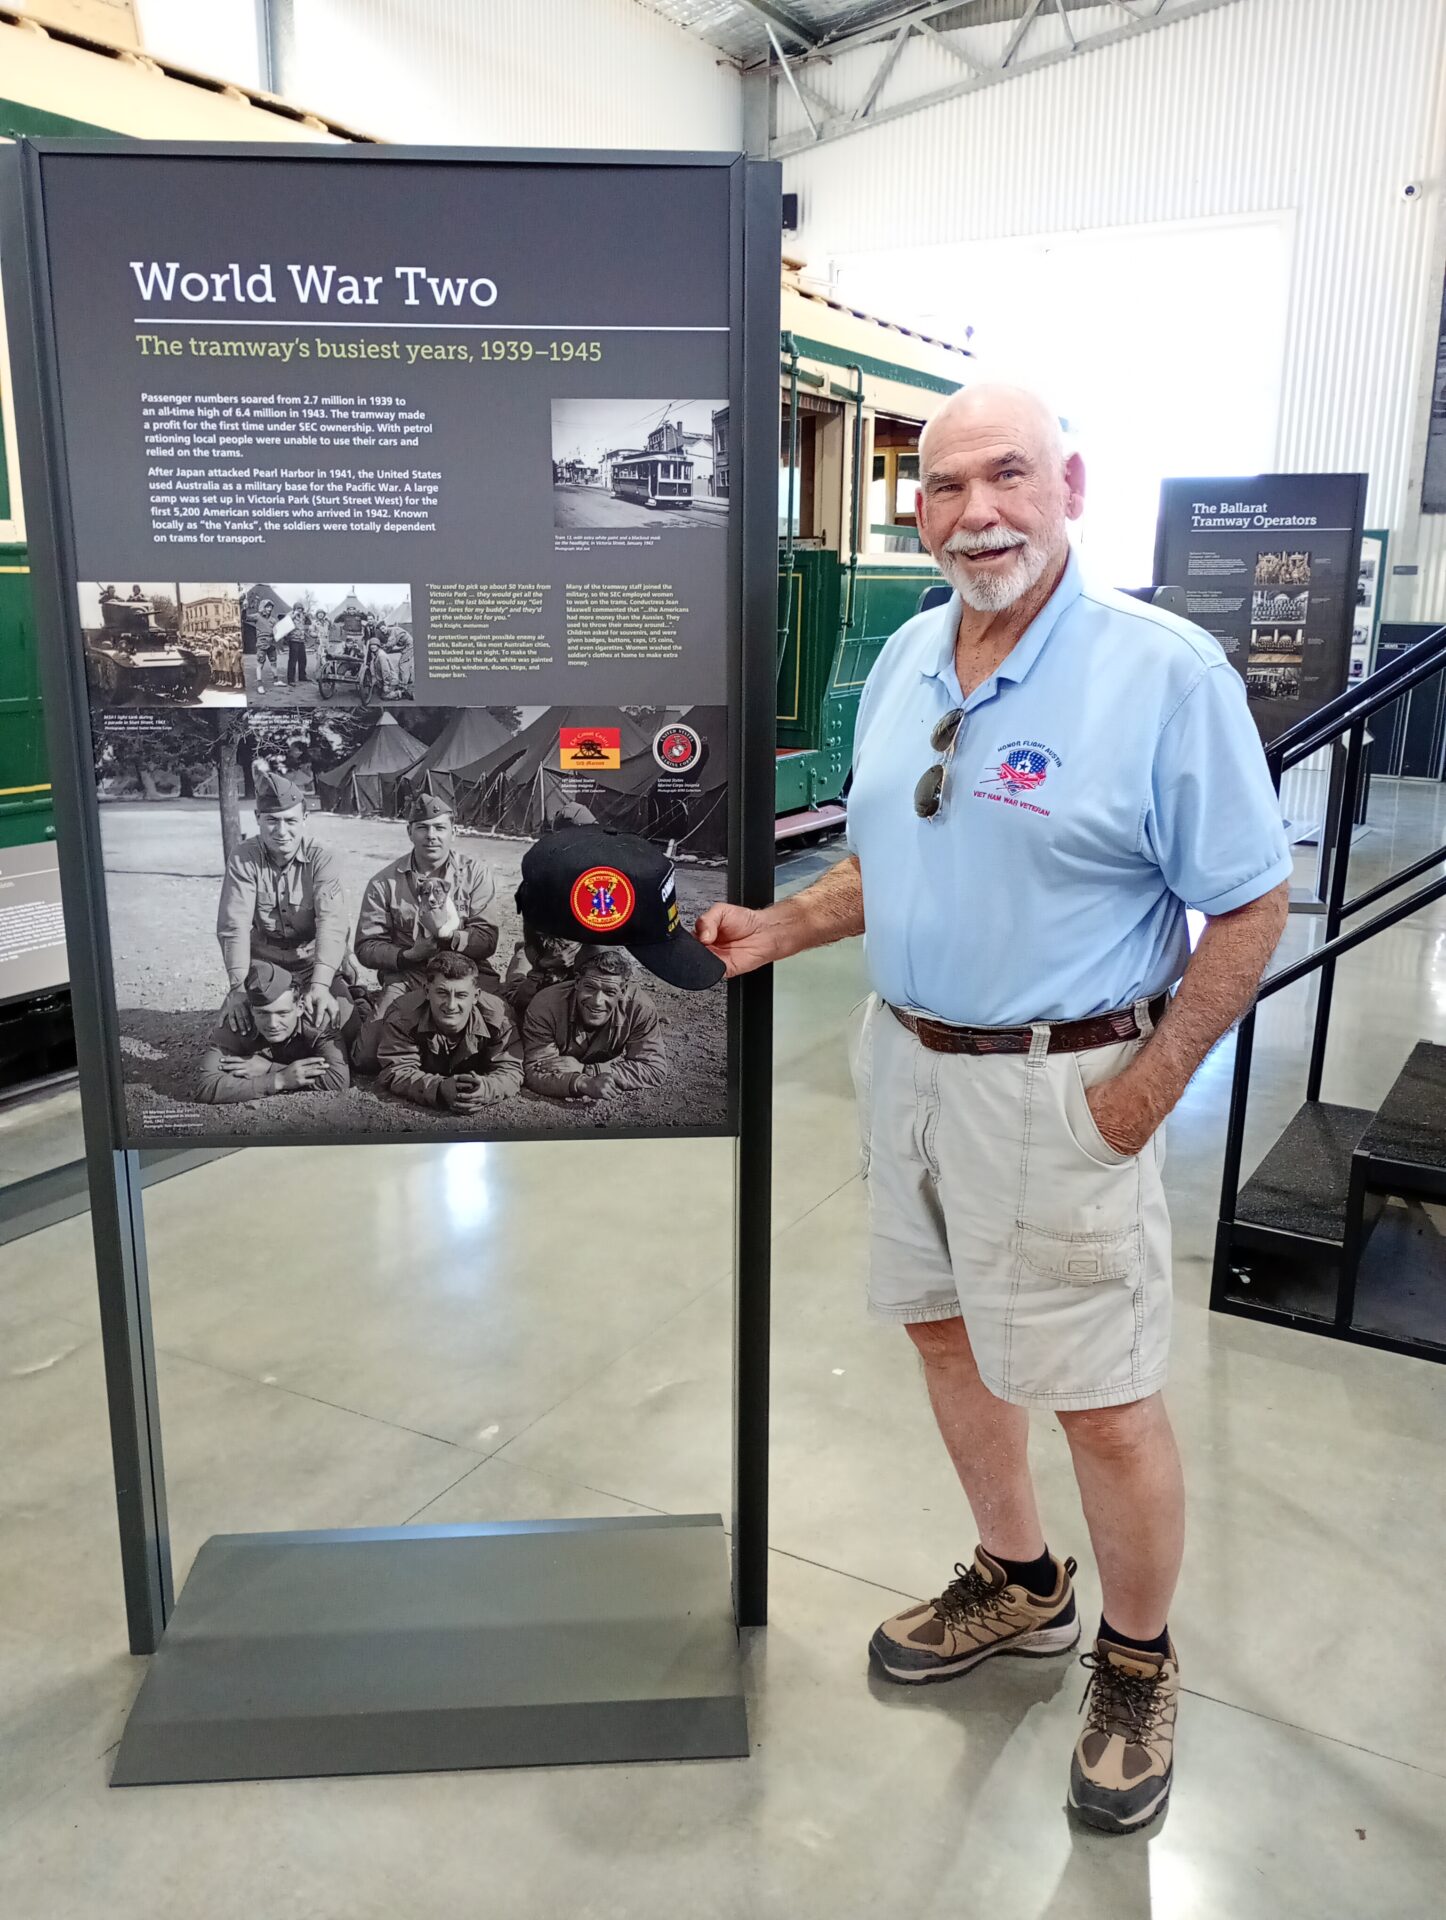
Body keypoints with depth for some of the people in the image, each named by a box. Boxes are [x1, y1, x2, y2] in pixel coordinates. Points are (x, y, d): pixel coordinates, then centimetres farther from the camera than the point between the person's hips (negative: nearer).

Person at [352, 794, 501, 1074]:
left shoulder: (476, 873, 2)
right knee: (367, 1058, -18)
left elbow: (487, 941, -5)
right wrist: (407, 955, -14)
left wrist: (449, 935, -24)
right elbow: (366, 947, 4)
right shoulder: (384, 882, 5)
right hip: (406, 977, 1)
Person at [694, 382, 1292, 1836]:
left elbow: (1249, 908, -13)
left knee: (1103, 1404, 5)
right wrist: (781, 930, 0)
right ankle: (1019, 1584, 45)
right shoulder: (904, 659, 6)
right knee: (943, 1330, 20)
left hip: (1057, 1087, -7)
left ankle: (1137, 1668, 33)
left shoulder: (1165, 671, -15)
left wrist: (1143, 1094, -16)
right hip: (907, 1056, 7)